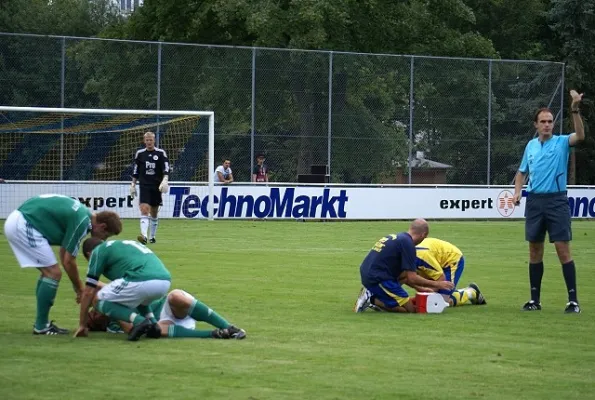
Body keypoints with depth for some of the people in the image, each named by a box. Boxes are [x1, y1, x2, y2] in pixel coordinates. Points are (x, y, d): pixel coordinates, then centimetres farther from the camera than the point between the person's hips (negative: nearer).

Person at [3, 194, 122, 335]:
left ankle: (41, 322, 20)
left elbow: (64, 255, 23)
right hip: (24, 225, -10)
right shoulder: (82, 222, -13)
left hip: (15, 221, 10)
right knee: (53, 273, -6)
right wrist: (80, 289, 6)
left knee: (48, 272, 17)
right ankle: (41, 326, 0)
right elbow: (68, 261, -8)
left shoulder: (82, 213, 16)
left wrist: (77, 285, 23)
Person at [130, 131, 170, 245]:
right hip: (144, 186, 0)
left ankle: (152, 236, 24)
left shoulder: (161, 153, 1)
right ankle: (143, 236, -28)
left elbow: (166, 169, -5)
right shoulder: (140, 153, 6)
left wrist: (165, 180, -20)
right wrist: (133, 185, 10)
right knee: (144, 210, -17)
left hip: (156, 186, 1)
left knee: (154, 213, 10)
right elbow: (135, 171, 12)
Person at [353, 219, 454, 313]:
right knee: (410, 309, -2)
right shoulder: (407, 243, -10)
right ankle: (372, 300, -9)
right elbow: (412, 278, -12)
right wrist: (437, 284, -1)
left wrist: (420, 288, 31)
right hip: (378, 280, -9)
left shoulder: (395, 237, 18)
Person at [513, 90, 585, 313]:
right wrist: (517, 192, 5)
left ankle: (573, 299, -6)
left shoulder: (561, 142, -1)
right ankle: (535, 299, 14)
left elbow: (580, 136, -22)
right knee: (535, 251, 7)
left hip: (556, 201, -4)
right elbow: (522, 172, 21)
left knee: (563, 249, -8)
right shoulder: (531, 146, 12)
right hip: (534, 201, 4)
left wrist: (575, 111, -33)